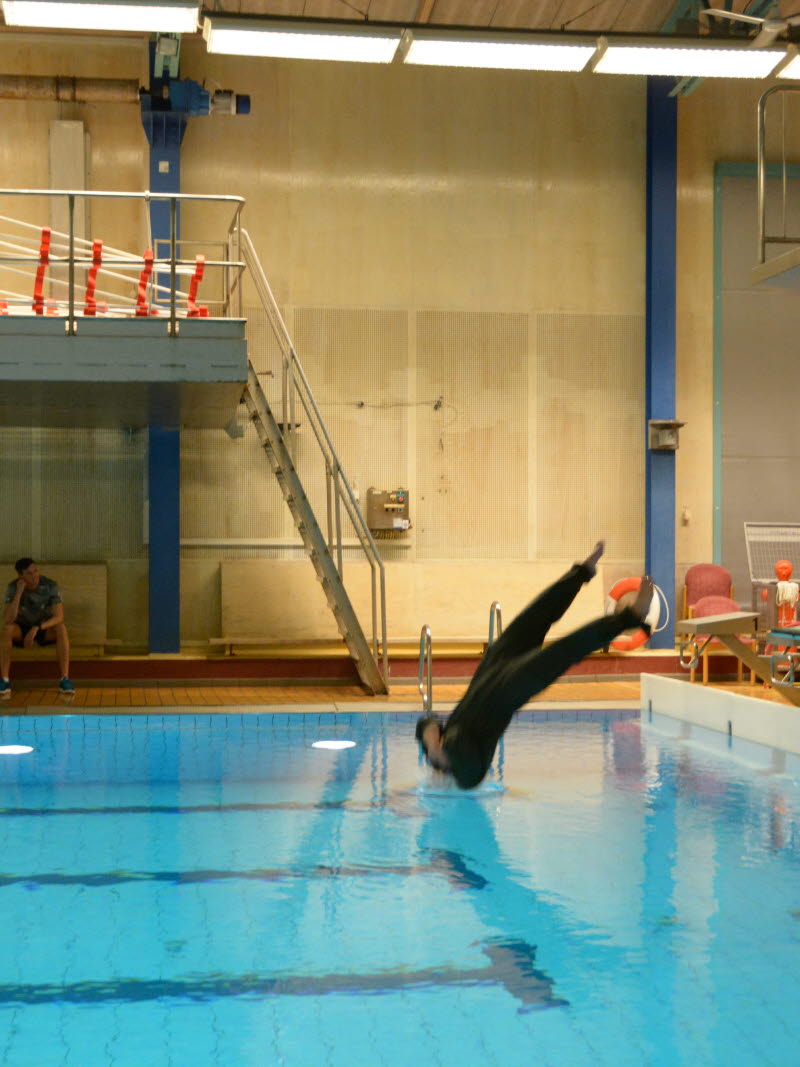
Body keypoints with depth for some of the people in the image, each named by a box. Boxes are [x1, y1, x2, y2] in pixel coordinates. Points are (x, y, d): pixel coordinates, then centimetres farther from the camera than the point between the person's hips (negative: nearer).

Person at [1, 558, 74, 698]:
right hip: (22, 629, 0)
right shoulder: (13, 587, -22)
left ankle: (65, 680, -33)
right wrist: (19, 592, -39)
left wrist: (36, 629, -40)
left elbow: (59, 617, -28)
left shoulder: (51, 586, -23)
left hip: (45, 629, 0)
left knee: (61, 629, -34)